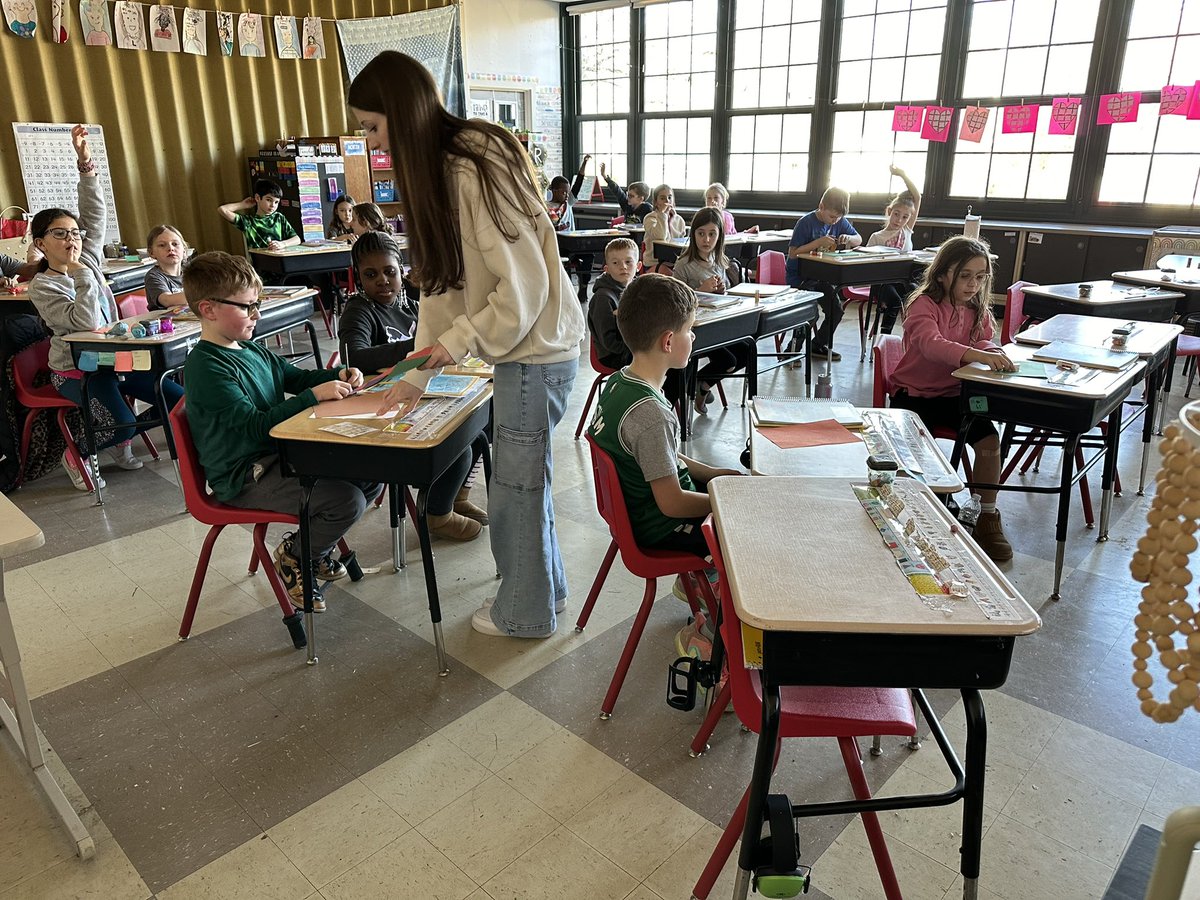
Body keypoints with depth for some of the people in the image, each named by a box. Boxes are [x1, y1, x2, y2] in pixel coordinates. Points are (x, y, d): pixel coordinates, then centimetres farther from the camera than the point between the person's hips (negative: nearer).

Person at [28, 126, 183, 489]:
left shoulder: (87, 260, 4)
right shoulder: (42, 287, -11)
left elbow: (96, 213, -6)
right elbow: (85, 321, -26)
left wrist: (85, 163, -14)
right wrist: (81, 275, -24)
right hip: (76, 371, -6)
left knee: (179, 398, -7)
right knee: (123, 424, -25)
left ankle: (120, 446, 17)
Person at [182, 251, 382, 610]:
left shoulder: (253, 350, 11)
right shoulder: (206, 367, -18)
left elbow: (296, 376, 23)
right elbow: (257, 426, -25)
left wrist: (336, 376, 3)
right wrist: (314, 395, -29)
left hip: (280, 452, 10)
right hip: (243, 477, -9)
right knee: (347, 501, -24)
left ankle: (316, 544, 21)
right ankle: (294, 557, 5)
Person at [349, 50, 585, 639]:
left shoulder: (474, 170, -21)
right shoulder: (438, 172, 10)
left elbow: (524, 284, -24)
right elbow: (440, 280, 12)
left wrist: (461, 339, -15)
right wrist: (418, 373, 11)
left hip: (535, 352, -9)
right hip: (521, 349, 9)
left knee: (516, 487, 5)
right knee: (524, 478, 19)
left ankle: (525, 613, 24)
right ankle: (545, 586, 37)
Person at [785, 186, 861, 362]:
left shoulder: (839, 222, 3)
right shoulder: (806, 223, -16)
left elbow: (858, 240, 11)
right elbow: (793, 253, -21)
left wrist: (848, 238, -12)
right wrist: (819, 242, -27)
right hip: (799, 276, -7)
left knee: (836, 309, 2)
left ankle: (819, 345, 24)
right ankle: (793, 349, -6)